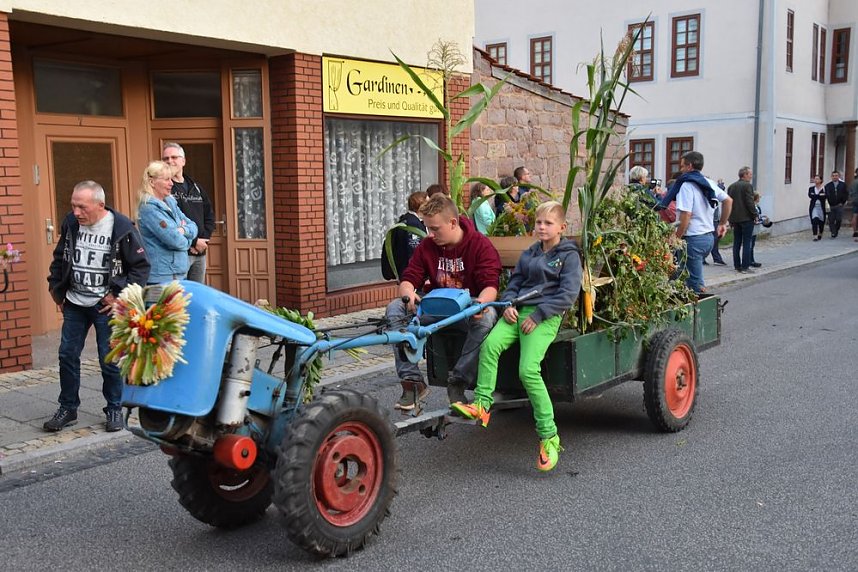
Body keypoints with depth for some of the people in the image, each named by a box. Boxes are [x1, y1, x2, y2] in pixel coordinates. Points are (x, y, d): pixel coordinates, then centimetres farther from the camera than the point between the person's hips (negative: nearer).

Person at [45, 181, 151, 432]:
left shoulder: (122, 228, -14)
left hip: (106, 306, -5)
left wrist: (119, 295, -12)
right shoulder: (70, 223, 0)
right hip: (74, 304, 5)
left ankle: (114, 410, 18)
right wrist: (57, 290, 9)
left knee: (110, 360, 1)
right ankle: (68, 409, 24)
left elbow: (141, 267, -9)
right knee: (67, 355, 9)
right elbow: (59, 259, 15)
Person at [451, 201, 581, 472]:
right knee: (490, 344, -25)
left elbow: (568, 294, -5)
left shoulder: (569, 255, 5)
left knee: (528, 370, -23)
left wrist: (538, 315, -12)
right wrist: (509, 304, 2)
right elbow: (514, 282, 24)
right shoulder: (528, 254, 23)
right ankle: (482, 404, -22)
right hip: (519, 311, 6)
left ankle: (548, 436, -13)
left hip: (545, 317, -6)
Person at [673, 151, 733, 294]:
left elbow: (686, 215, -21)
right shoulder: (709, 183, 10)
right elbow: (728, 200, 18)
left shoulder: (687, 185, -13)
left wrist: (676, 238, -15)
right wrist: (722, 223, 24)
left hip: (693, 238, -8)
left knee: (695, 285, -3)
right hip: (708, 236, 8)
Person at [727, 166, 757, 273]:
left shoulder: (731, 187, 10)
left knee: (737, 243, 10)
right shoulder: (747, 186, -12)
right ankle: (745, 266, -4)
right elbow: (750, 203, -16)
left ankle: (737, 266, 12)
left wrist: (731, 219, 16)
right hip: (746, 218, -6)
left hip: (735, 219, 7)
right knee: (746, 243, -3)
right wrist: (755, 215, -5)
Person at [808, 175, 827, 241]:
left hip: (821, 206, 0)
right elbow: (810, 195, -11)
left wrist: (815, 196, -17)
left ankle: (820, 234, 31)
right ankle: (815, 236, -13)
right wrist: (820, 195, -13)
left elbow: (824, 196, -13)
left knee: (821, 222, 8)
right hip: (814, 206, 0)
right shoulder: (811, 188, 6)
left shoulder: (824, 187, -1)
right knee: (814, 221, -13)